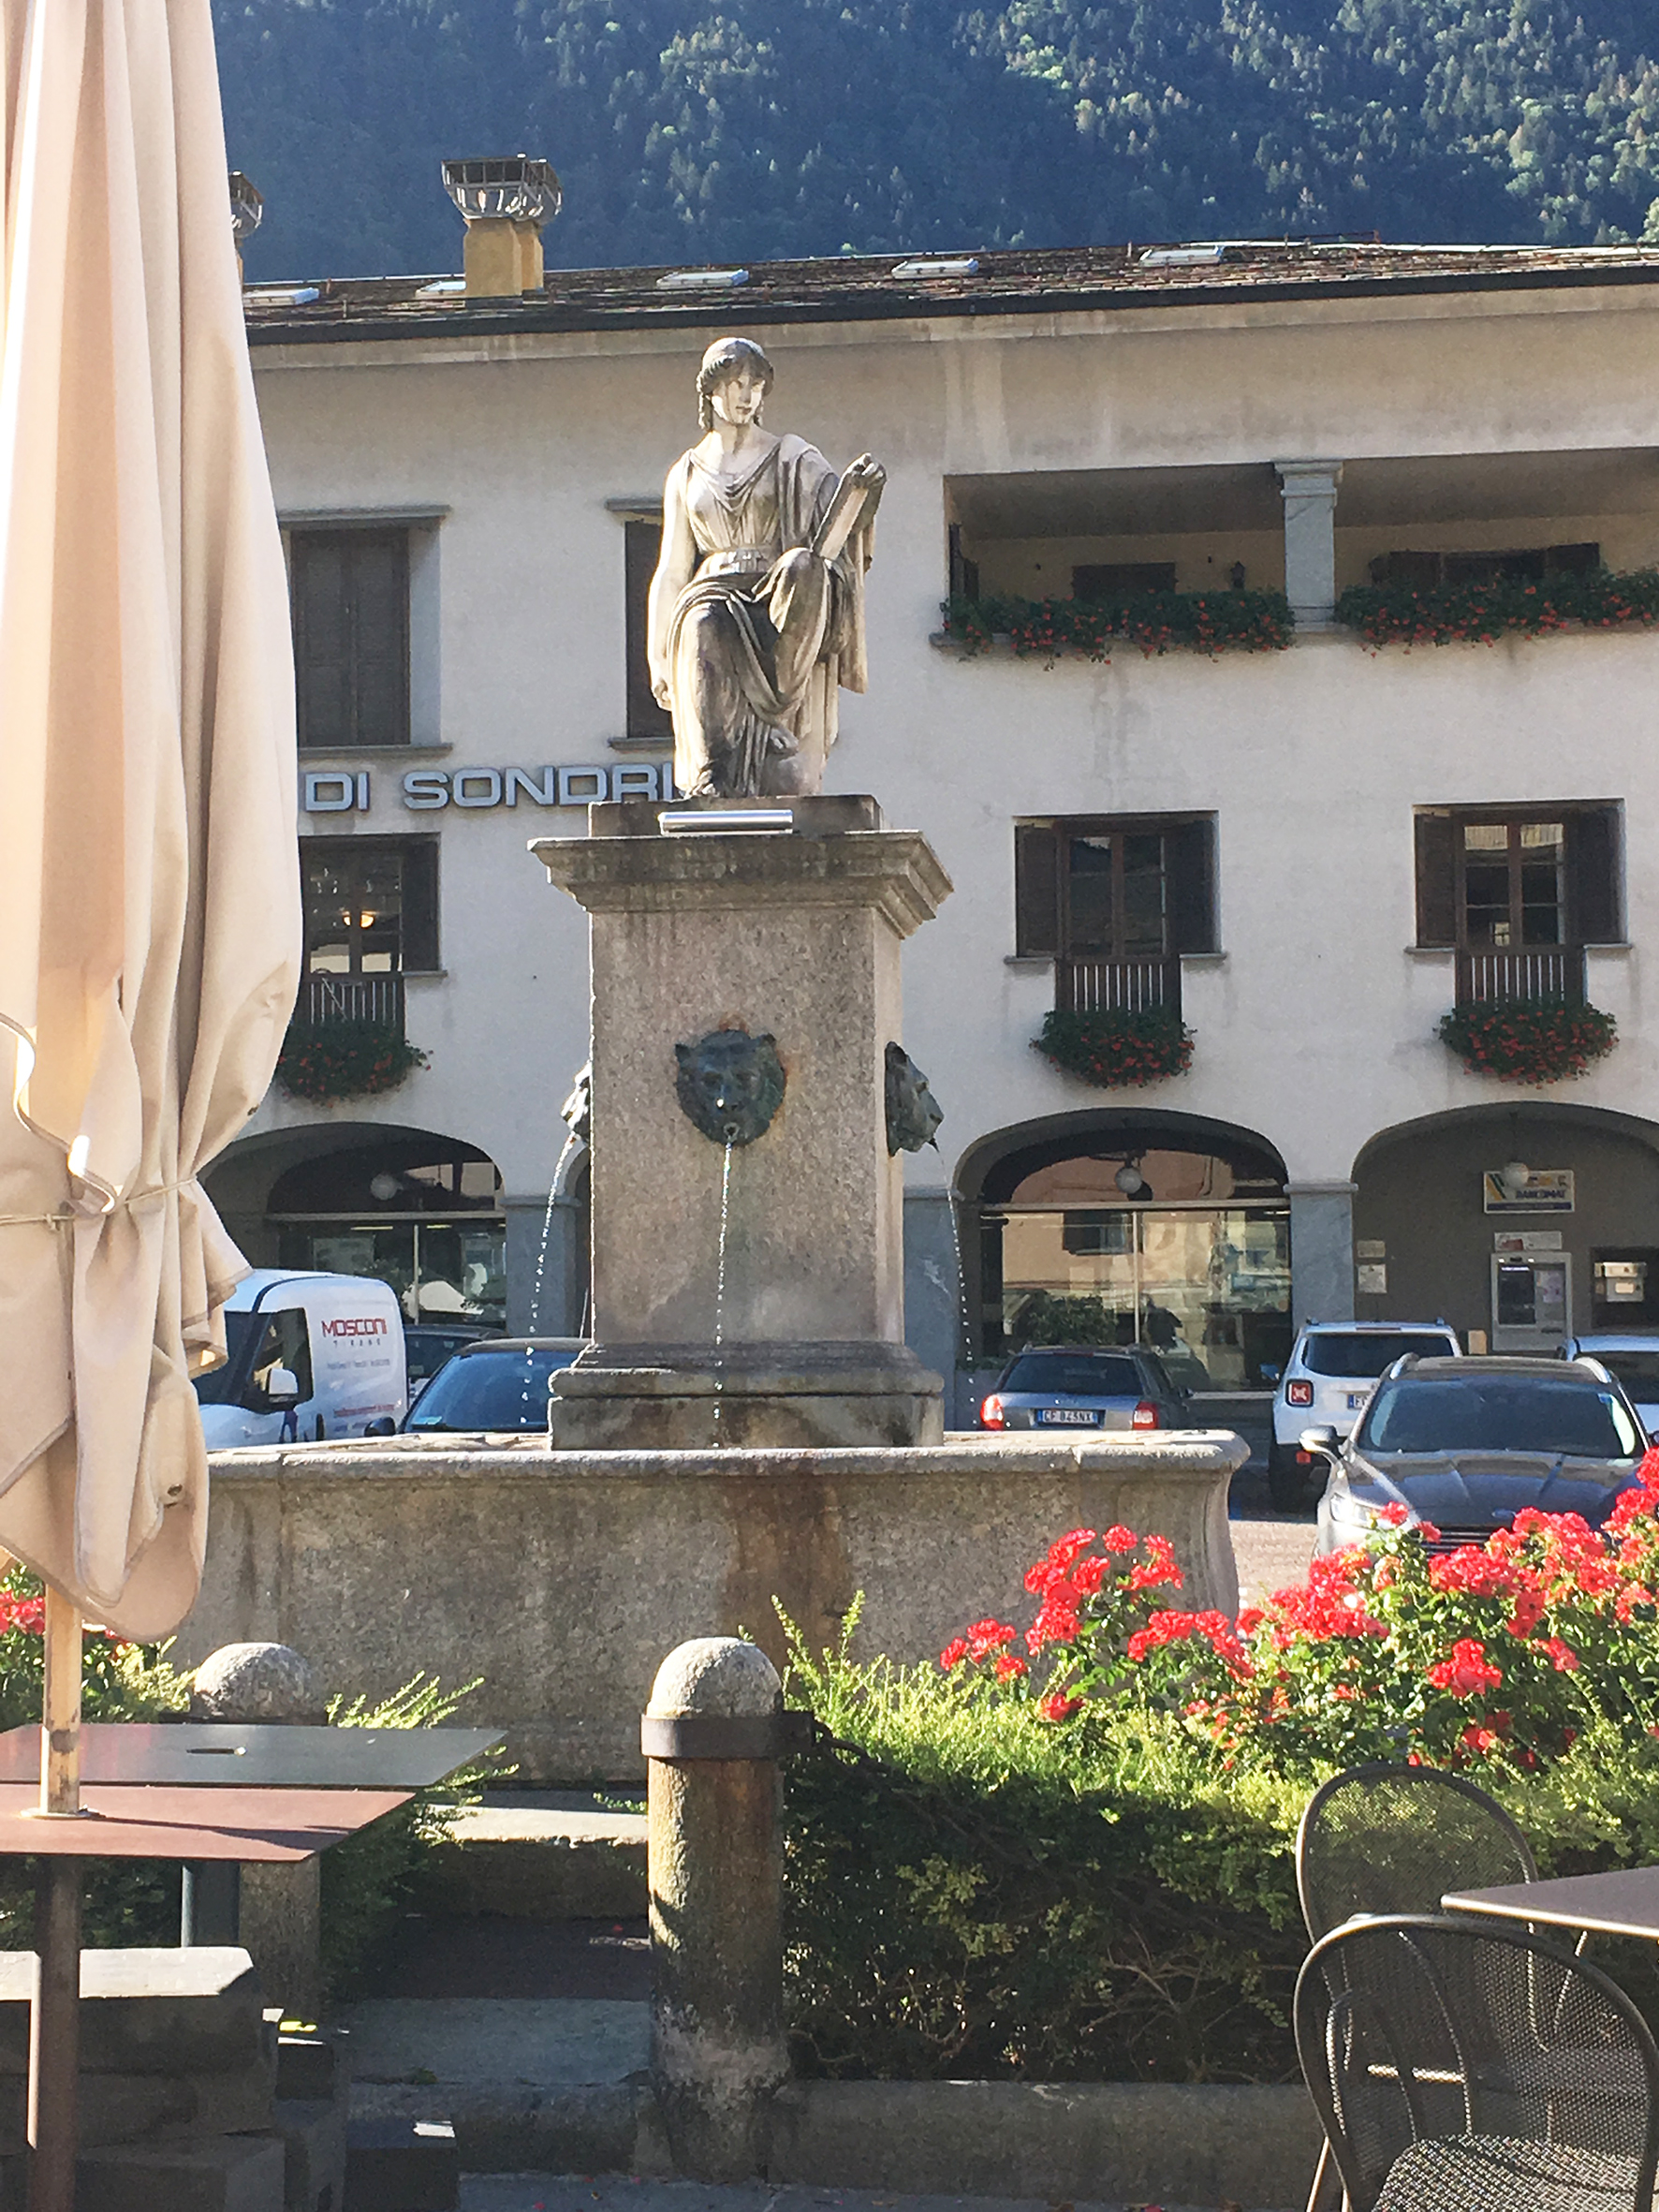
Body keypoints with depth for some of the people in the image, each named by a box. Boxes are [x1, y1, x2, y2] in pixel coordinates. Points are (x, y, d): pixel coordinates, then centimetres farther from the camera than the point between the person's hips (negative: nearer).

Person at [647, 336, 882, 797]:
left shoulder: (793, 459, 15)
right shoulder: (687, 474, 21)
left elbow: (839, 514, -1)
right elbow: (672, 569, 21)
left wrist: (859, 489, -26)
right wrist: (659, 659, 13)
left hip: (783, 604, -1)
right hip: (715, 596, 1)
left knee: (803, 566, -37)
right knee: (705, 627, -37)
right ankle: (712, 777, -49)